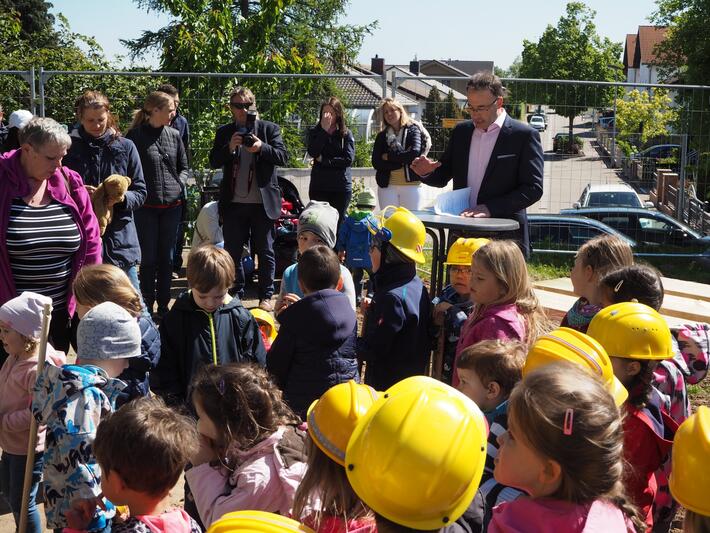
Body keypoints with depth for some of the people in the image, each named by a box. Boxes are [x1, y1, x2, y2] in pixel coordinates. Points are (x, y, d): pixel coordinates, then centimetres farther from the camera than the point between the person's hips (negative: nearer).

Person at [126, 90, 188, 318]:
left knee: (166, 258, 10)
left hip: (172, 205, 4)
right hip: (146, 207, -4)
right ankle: (147, 307, 13)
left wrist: (178, 185, 0)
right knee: (148, 259, 2)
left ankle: (163, 306, 20)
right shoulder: (136, 135, -7)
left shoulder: (174, 135, 6)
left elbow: (183, 167, 15)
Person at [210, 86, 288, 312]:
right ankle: (236, 294, 21)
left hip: (263, 202, -2)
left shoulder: (269, 129, 4)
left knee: (265, 251, 4)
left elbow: (283, 157, -4)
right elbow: (214, 162, 2)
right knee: (232, 251, 9)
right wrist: (230, 147, -16)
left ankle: (266, 296, 14)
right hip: (234, 202, 2)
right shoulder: (224, 132, 9)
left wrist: (262, 147, -21)